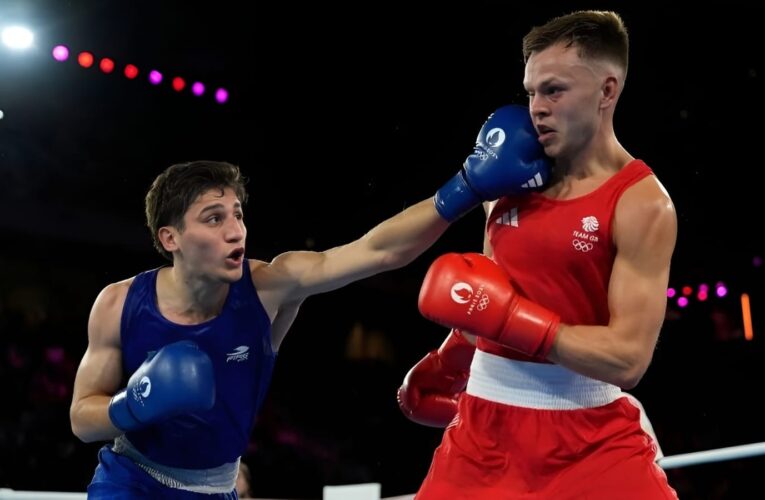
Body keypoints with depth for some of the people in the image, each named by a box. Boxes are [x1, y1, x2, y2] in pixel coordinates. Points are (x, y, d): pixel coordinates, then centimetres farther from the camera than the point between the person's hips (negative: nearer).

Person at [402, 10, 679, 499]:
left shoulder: (641, 202, -13)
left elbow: (628, 358, -20)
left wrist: (507, 317, -22)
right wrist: (446, 367, 31)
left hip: (591, 437, -5)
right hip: (485, 422, 5)